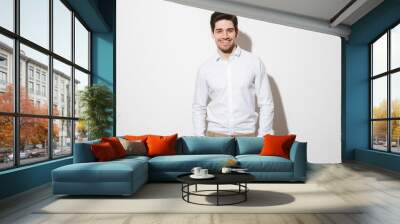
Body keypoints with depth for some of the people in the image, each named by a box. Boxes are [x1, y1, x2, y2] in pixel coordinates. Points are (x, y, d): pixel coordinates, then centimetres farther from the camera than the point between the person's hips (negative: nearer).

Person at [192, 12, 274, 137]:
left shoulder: (254, 63, -2)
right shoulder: (205, 68, 2)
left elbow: (266, 104, -1)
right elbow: (199, 107, 6)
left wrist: (263, 137, -5)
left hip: (247, 135, -1)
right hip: (214, 134, 1)